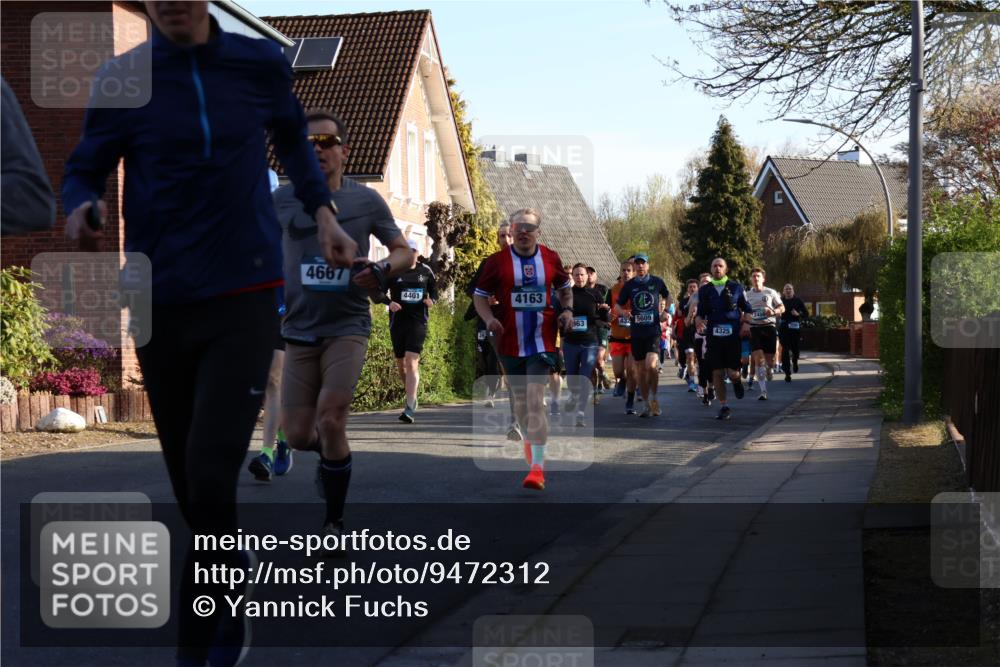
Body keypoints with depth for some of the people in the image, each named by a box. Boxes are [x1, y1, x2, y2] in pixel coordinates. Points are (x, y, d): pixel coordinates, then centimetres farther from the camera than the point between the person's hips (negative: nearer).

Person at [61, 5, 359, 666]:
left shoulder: (262, 63, 3)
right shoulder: (121, 79, 1)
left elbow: (293, 140, 22)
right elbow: (84, 171, 4)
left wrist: (323, 213, 10)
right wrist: (81, 209, -19)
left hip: (245, 298, -1)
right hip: (161, 304, 1)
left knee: (210, 476, -16)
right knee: (193, 487, 8)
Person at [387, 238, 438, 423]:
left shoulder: (425, 271, 5)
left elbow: (433, 288, 19)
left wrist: (432, 300, -2)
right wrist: (389, 302, -15)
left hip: (418, 322, -2)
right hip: (397, 321, 2)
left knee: (412, 361, -16)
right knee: (401, 364, 11)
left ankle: (409, 409, -21)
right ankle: (412, 396, 39)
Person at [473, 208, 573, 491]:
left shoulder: (551, 258, 3)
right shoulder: (498, 261, -1)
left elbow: (564, 287, 19)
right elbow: (480, 295, 5)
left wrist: (567, 310, 1)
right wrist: (488, 318, -13)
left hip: (542, 342, -2)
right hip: (511, 342, 2)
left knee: (535, 401, -14)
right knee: (520, 399, 14)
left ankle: (537, 466, -16)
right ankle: (530, 439, 43)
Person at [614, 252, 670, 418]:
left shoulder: (657, 282, 4)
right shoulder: (629, 285, 5)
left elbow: (667, 296, 22)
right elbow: (617, 306, 9)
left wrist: (666, 312, 7)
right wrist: (623, 312, -13)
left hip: (654, 331, -2)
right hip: (636, 333, 2)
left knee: (651, 365, -21)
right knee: (640, 370, 6)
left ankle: (653, 396, -1)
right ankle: (646, 405, 16)